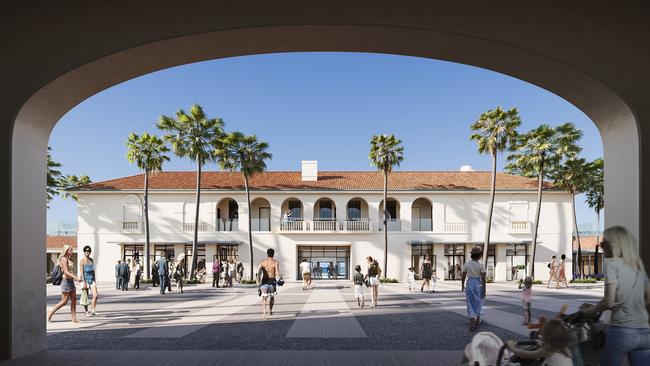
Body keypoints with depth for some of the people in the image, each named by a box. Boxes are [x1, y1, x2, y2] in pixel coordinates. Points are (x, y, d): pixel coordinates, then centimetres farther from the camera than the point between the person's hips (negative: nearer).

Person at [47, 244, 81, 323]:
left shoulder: (68, 259, 15)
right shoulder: (64, 259, -12)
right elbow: (66, 272, -20)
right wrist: (76, 278, -23)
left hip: (71, 281, 9)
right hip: (66, 281, -9)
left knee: (74, 300, 5)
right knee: (64, 301, -3)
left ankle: (74, 318, 6)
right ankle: (50, 314, 13)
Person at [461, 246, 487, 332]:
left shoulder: (466, 264, -4)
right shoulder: (481, 265, -12)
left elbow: (463, 276, 2)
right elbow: (483, 279, -13)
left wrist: (462, 286, 18)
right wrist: (484, 291, -6)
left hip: (469, 284, 1)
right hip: (478, 285, -1)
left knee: (471, 305, 6)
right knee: (478, 303, 23)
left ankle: (472, 325, -4)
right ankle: (478, 319, 42)